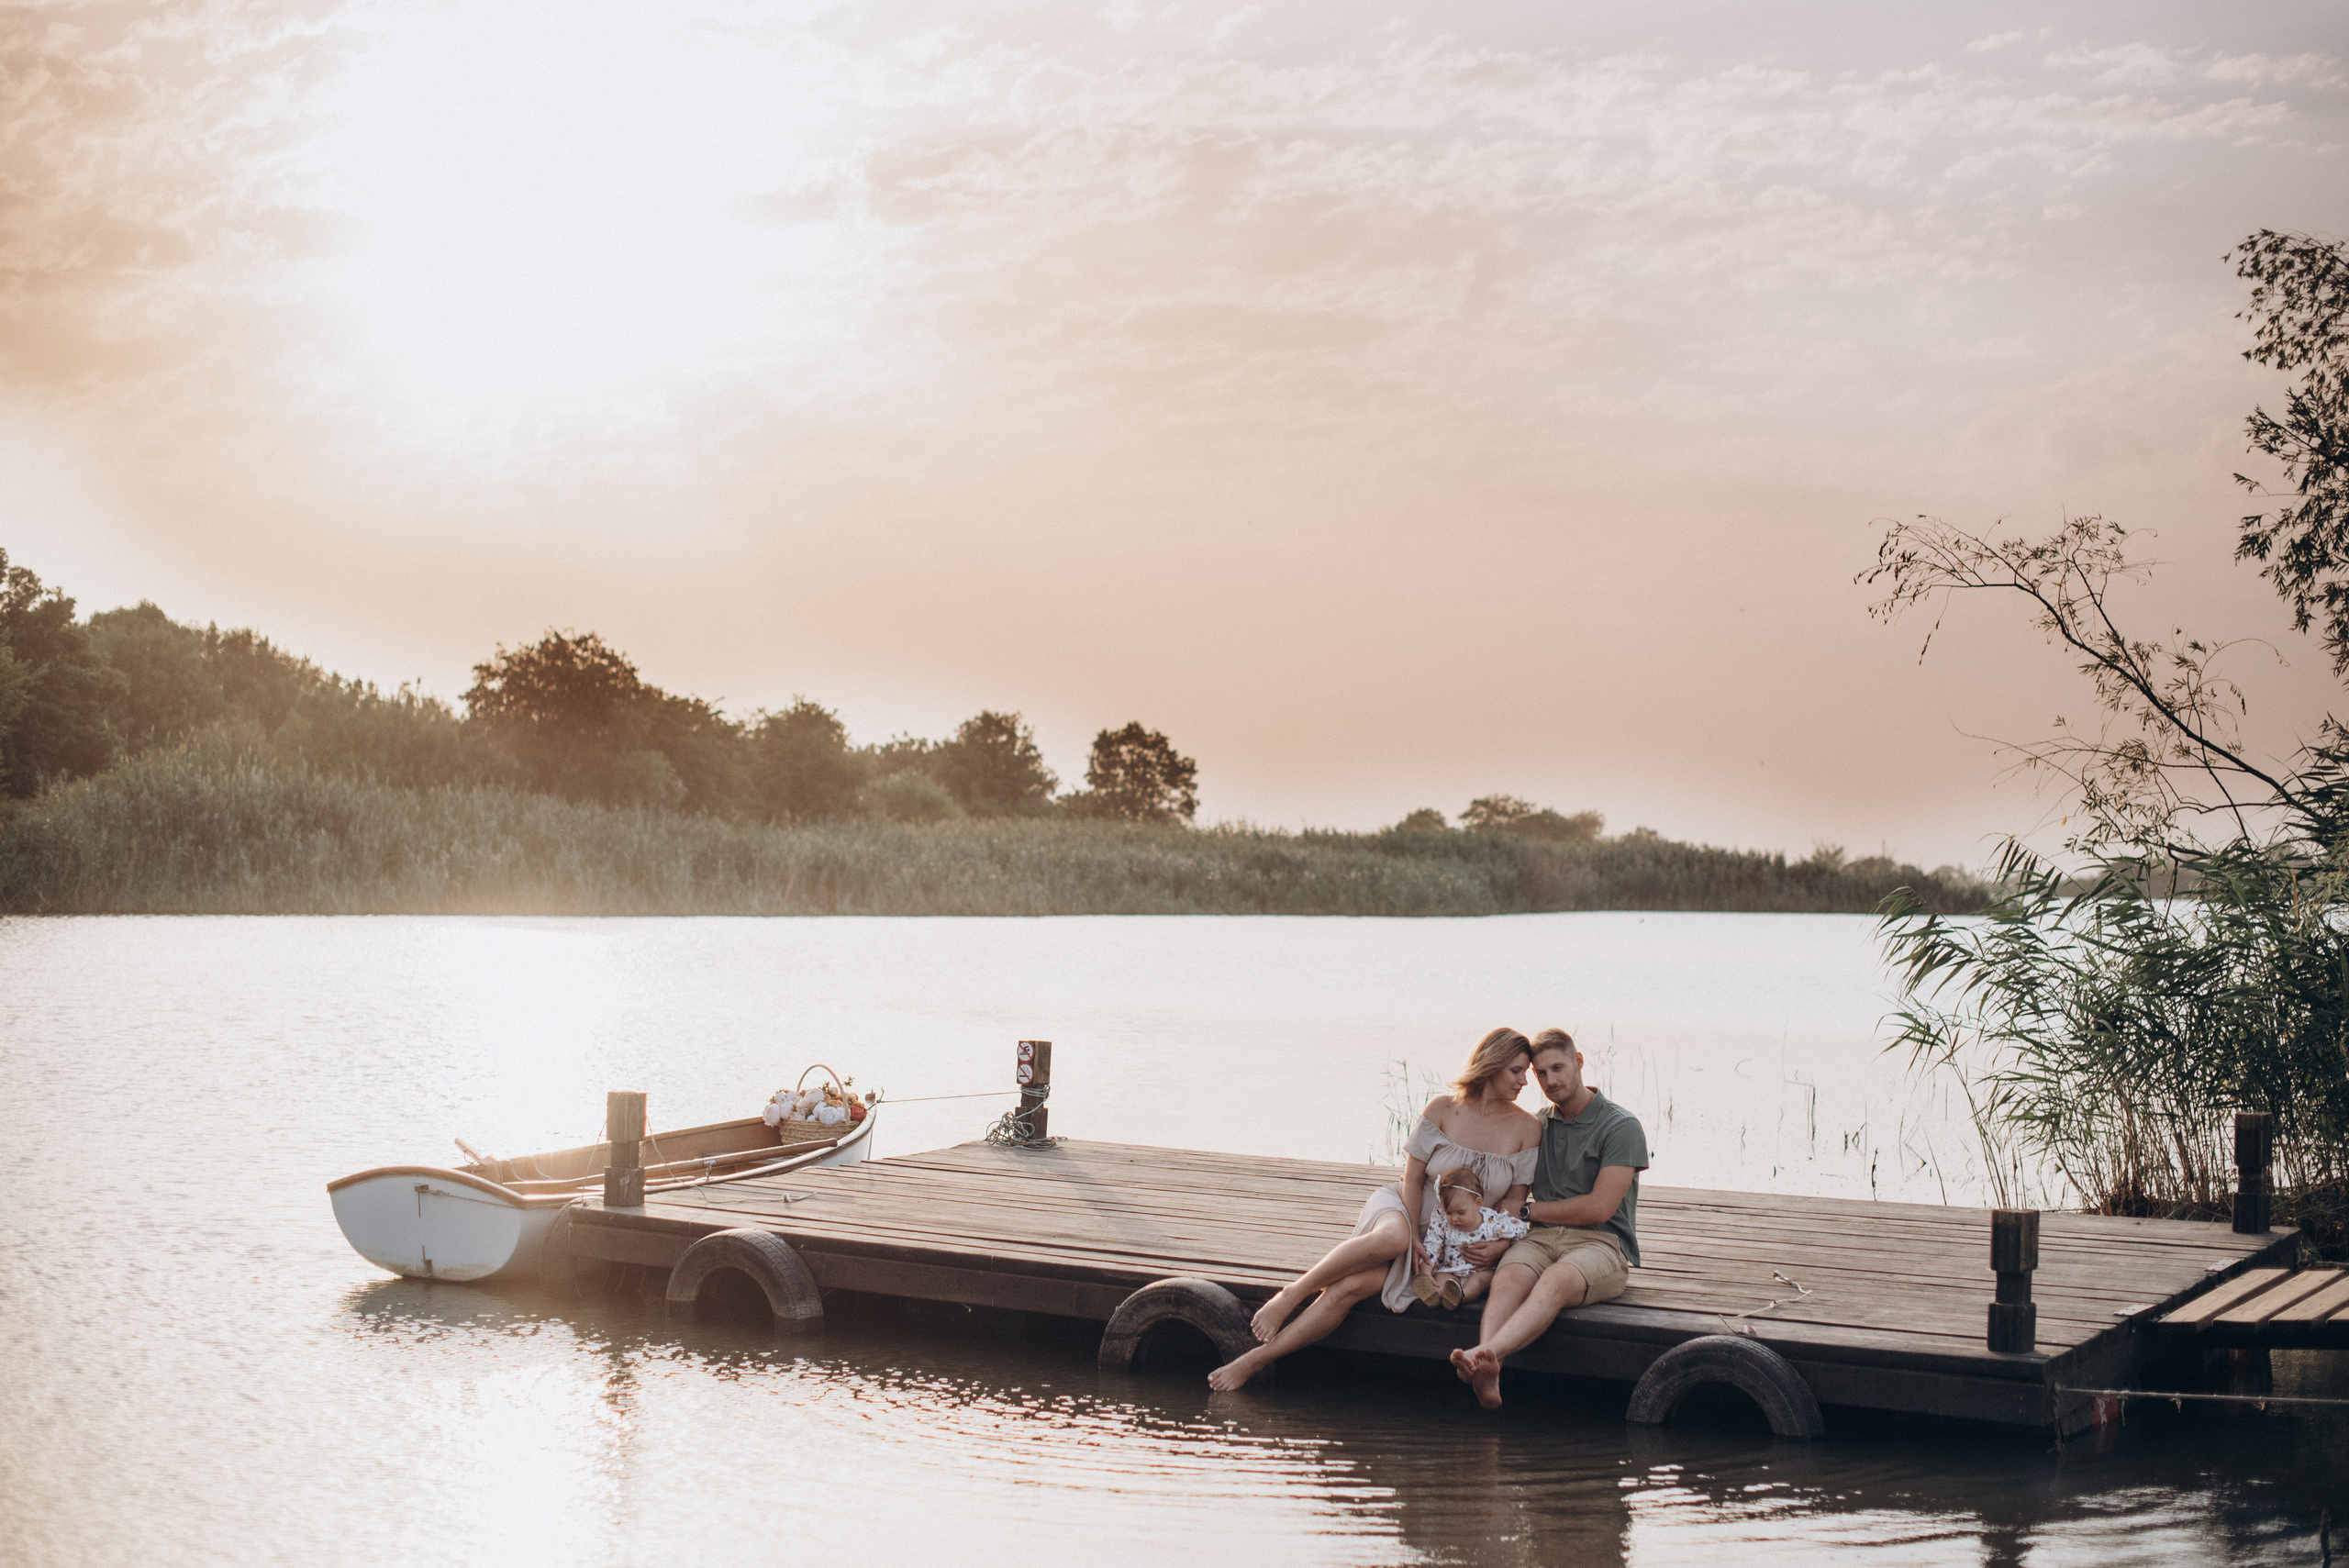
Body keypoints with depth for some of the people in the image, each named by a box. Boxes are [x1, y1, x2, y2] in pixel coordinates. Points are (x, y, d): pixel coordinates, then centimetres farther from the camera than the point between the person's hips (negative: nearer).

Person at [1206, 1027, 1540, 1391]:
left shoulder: (1526, 1130, 0)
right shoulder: (1442, 1109, -5)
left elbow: (1515, 1198, 6)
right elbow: (1413, 1176, -3)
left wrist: (1500, 1244, -12)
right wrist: (1413, 1237, -14)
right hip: (1402, 1209, -1)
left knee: (1356, 1284, -24)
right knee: (1392, 1237, -41)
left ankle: (1257, 1358, -23)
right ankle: (1293, 1294, -24)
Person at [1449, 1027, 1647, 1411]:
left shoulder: (1622, 1127, 0)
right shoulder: (1536, 1125, 20)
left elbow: (1599, 1208, -7)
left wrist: (1528, 1211, 1)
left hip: (1600, 1243, -4)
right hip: (1539, 1237, 4)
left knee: (1557, 1280, -38)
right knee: (1509, 1278, -32)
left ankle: (1485, 1354, -62)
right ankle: (1487, 1374, -57)